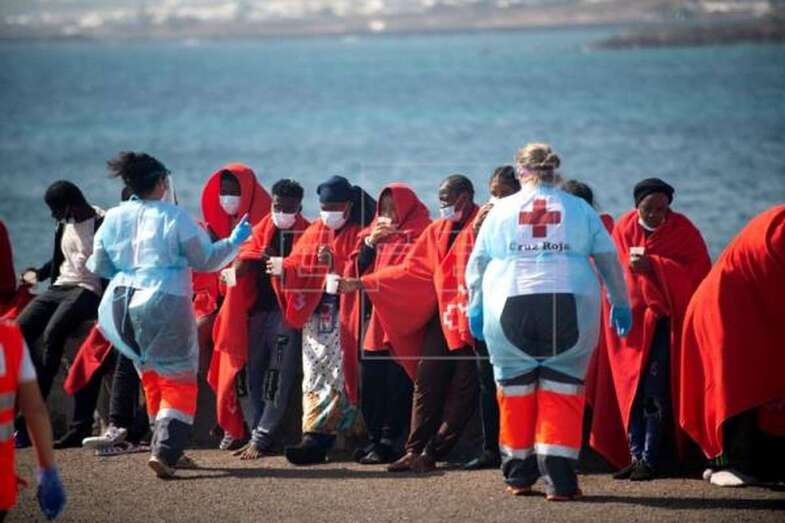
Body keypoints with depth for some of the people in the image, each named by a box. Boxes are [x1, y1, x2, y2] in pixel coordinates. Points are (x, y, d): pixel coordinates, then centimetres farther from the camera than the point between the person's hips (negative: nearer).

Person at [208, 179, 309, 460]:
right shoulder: (261, 230, 12)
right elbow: (240, 267, 4)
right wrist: (257, 258, -16)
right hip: (258, 310, 5)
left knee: (278, 379, -6)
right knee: (255, 375, 5)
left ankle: (262, 437, -6)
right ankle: (257, 434, 10)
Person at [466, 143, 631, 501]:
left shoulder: (501, 211, 12)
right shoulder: (580, 209, 12)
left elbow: (477, 262, 14)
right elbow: (609, 262, 13)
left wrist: (475, 305, 25)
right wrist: (620, 305, 22)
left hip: (509, 307, 0)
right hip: (570, 306, 0)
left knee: (515, 388, 12)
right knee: (562, 390, 3)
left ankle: (519, 475, 20)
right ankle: (559, 480, -5)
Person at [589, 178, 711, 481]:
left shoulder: (682, 230, -3)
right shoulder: (624, 228, 5)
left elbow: (697, 270, -10)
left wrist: (652, 266, -19)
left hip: (664, 318, -3)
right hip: (631, 317, 4)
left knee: (654, 391, -11)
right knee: (630, 390, 1)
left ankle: (650, 459, -10)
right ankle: (636, 455, 6)